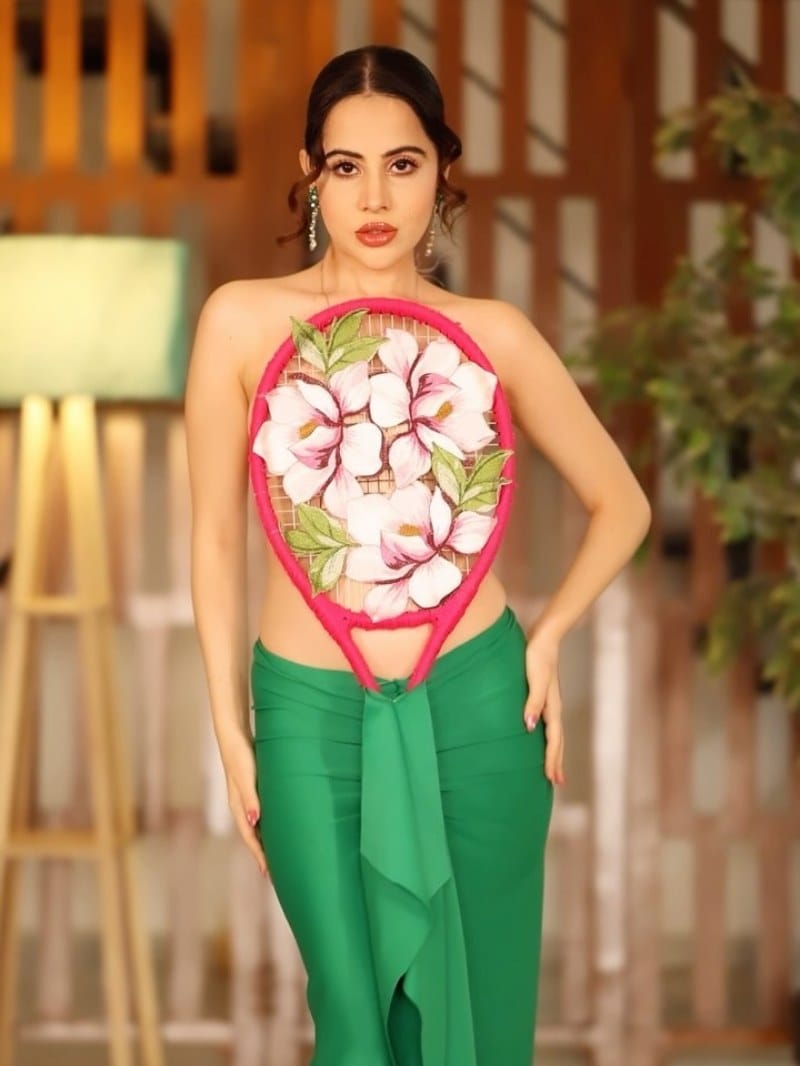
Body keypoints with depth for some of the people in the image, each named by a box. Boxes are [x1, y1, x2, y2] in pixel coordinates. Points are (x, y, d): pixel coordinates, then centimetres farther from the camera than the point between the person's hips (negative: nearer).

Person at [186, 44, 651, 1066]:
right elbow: (215, 537, 4)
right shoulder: (244, 320, -2)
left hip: (477, 708, 1)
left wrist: (547, 635, 0)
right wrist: (231, 732, 3)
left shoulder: (491, 333, 0)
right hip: (312, 715, -1)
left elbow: (620, 504, 12)